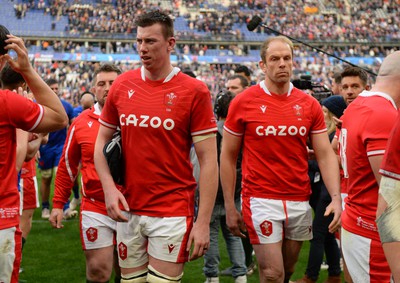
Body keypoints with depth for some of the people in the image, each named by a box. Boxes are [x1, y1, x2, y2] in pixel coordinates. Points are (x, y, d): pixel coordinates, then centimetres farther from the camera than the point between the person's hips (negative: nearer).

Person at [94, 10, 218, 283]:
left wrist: (203, 222, -13)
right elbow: (102, 142, 14)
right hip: (128, 211, 4)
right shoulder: (122, 85, 3)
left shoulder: (194, 91, -8)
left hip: (172, 213, -4)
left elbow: (208, 161, -8)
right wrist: (109, 188, -3)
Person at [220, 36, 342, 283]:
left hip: (299, 201, 4)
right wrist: (230, 207, -2)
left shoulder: (309, 104, 4)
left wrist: (336, 198, -13)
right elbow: (228, 156, 1)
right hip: (261, 200, -3)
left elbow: (325, 155, 1)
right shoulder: (243, 103, -4)